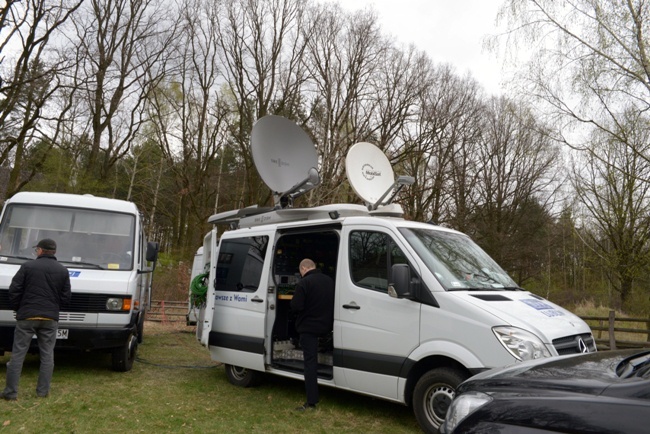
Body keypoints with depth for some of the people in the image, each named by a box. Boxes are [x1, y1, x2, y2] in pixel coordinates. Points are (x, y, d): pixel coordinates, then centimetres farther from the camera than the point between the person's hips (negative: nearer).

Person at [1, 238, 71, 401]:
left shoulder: (28, 266, -2)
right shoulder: (63, 271, 5)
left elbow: (14, 290, -4)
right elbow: (66, 297, 4)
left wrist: (18, 309, 11)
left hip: (27, 316, -2)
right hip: (50, 318, 2)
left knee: (18, 354, 5)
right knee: (47, 355, 8)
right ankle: (43, 391, 10)